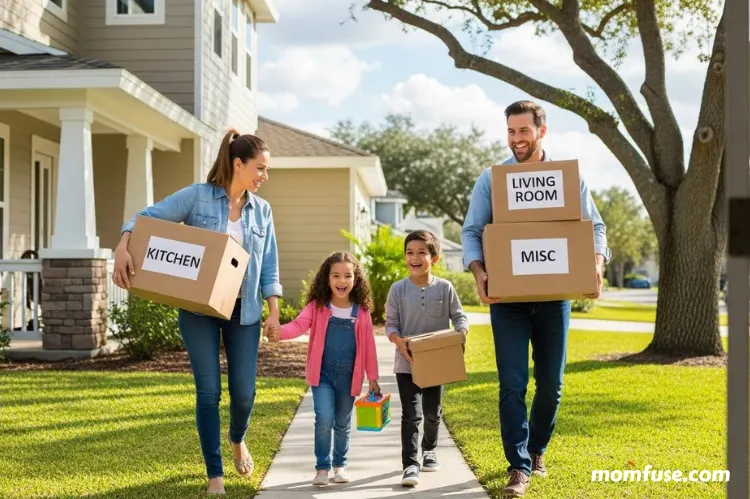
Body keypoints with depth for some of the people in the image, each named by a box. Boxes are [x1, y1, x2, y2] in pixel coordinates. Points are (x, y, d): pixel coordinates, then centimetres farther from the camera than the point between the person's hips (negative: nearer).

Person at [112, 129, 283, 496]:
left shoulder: (262, 210, 6)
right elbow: (148, 217, -8)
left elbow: (269, 266, 7)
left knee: (244, 391, 3)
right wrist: (123, 247, -26)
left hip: (243, 311, 3)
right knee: (209, 391, -1)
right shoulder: (197, 196, -6)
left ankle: (237, 440, 37)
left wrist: (274, 310, -1)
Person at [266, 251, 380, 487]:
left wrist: (372, 377, 3)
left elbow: (368, 346, 2)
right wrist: (280, 331, -45)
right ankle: (322, 467, 3)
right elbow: (300, 324, -24)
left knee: (343, 423, 14)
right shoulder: (317, 306, -7)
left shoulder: (362, 311, -3)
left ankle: (340, 465, 33)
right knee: (324, 420, -13)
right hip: (322, 375, -2)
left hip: (349, 377, 2)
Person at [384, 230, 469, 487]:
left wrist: (461, 335, -19)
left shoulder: (445, 288, -3)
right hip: (407, 363, -2)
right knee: (411, 414, -8)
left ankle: (429, 451, 40)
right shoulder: (398, 289, -6)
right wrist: (399, 341, -23)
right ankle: (410, 465, -7)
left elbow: (459, 317, 2)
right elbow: (390, 324, -4)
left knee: (433, 412, 16)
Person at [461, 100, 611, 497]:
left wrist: (597, 263, -14)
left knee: (551, 383, 10)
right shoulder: (490, 179, 2)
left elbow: (594, 226, 6)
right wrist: (478, 271, -17)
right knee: (512, 384, -5)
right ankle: (519, 467, 2)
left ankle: (536, 449, 32)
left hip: (554, 296, 2)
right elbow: (471, 231, 1)